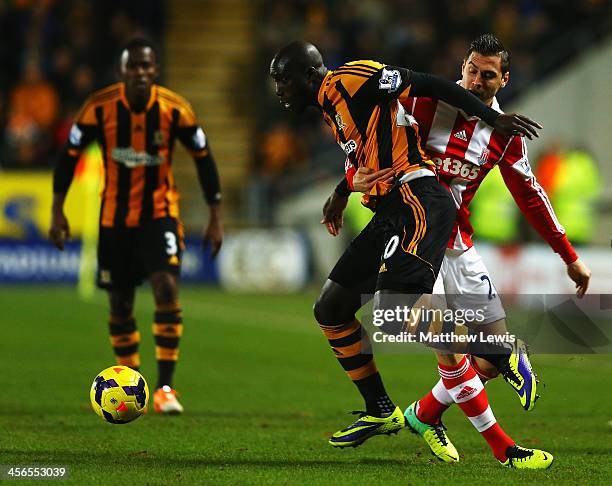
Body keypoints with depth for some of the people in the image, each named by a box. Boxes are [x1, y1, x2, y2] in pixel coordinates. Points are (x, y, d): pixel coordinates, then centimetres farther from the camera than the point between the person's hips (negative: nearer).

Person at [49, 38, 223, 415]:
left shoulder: (174, 109, -12)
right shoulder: (100, 107, -12)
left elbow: (203, 158, 0)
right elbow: (70, 154, 0)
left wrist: (216, 217, -1)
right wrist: (57, 211, -3)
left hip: (160, 213, -1)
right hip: (115, 218, 2)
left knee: (167, 288, -21)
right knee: (120, 306, 6)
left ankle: (165, 387, -18)